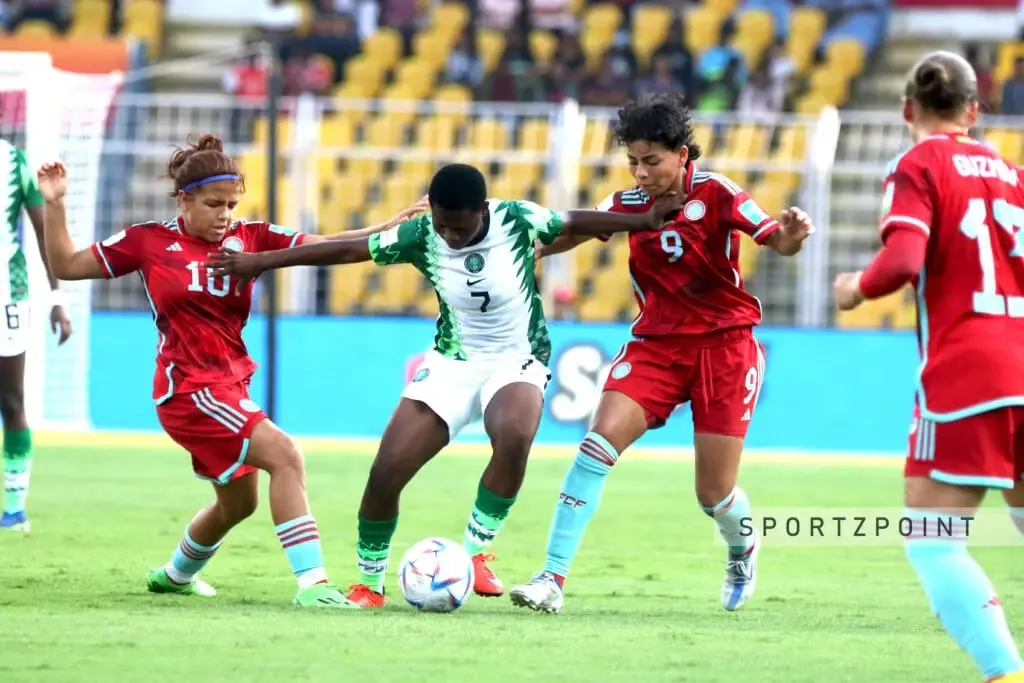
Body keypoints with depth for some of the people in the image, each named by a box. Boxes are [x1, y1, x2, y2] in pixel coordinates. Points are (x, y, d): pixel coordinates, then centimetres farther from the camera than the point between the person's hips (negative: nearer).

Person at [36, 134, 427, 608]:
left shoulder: (250, 238, 0)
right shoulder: (150, 242, -6)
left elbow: (323, 246, -9)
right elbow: (65, 266, 3)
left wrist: (392, 228, -20)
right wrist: (54, 206, -8)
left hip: (230, 386, 7)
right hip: (189, 388, -7)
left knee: (238, 502, 23)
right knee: (284, 456, -23)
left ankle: (176, 575, 51)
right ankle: (312, 583, -26)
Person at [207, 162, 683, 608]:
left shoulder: (517, 221, -16)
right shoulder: (420, 238, -13)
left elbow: (575, 223, 1)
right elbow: (347, 250, -6)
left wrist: (644, 220, -4)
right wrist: (260, 262, -4)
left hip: (516, 360, -2)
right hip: (451, 363, 2)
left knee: (514, 436, -37)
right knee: (386, 472, -9)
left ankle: (475, 553, -18)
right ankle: (369, 581, 14)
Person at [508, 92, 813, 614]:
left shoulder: (714, 194, -10)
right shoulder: (628, 204, 0)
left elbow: (777, 242, -16)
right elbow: (562, 237, 9)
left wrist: (790, 235, -38)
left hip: (724, 343, -3)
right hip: (657, 342, 3)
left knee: (715, 495, -1)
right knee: (601, 440, -20)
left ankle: (742, 551, 38)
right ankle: (552, 579, -20)